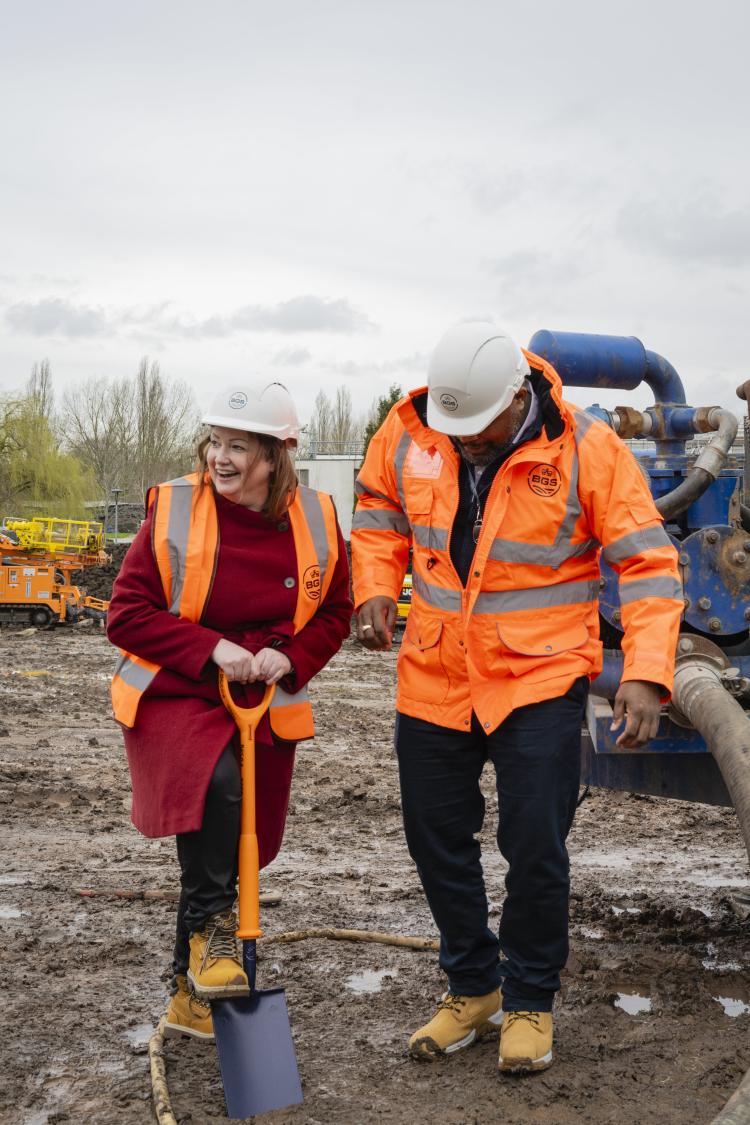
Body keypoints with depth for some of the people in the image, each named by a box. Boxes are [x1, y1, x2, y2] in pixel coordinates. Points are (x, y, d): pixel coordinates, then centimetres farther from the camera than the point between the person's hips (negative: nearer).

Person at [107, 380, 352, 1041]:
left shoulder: (316, 520, -4)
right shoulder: (174, 510, -12)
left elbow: (334, 614, 8)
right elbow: (127, 612, -10)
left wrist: (289, 658, -12)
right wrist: (210, 649, -22)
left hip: (266, 708, 4)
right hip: (175, 695, -3)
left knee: (232, 854, 10)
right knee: (216, 787, -34)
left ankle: (191, 997, 29)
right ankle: (209, 933, -11)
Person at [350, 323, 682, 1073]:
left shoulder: (586, 448, -15)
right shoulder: (407, 432, -5)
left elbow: (648, 564, -12)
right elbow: (378, 513, 14)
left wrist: (645, 673, -22)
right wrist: (375, 588, -3)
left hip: (540, 678, -4)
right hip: (435, 676, 4)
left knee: (535, 848, -1)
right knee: (436, 841, 11)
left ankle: (530, 1002, 23)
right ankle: (472, 989, 33)